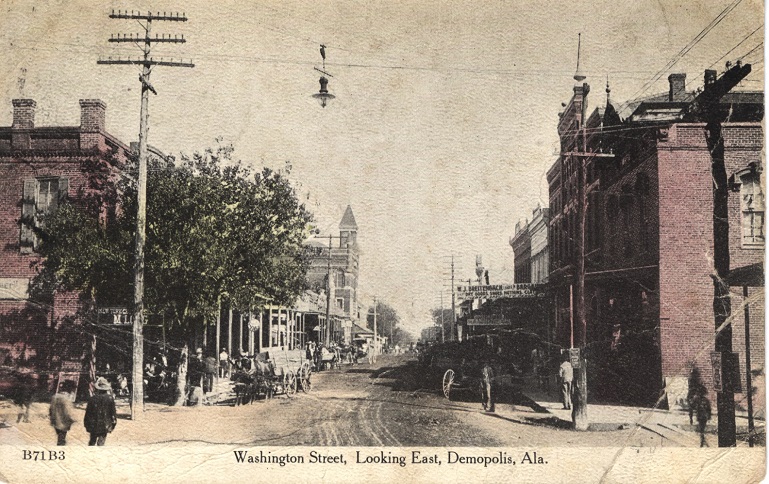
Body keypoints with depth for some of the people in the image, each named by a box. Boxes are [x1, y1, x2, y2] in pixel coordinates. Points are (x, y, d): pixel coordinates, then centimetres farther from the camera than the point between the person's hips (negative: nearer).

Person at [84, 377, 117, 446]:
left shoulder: (92, 399, -7)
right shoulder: (110, 399, -8)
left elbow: (88, 413, -1)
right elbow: (113, 412, -1)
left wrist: (86, 424, 10)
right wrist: (114, 422, 11)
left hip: (93, 425, 1)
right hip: (105, 425, -1)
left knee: (92, 441, 16)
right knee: (101, 442, 4)